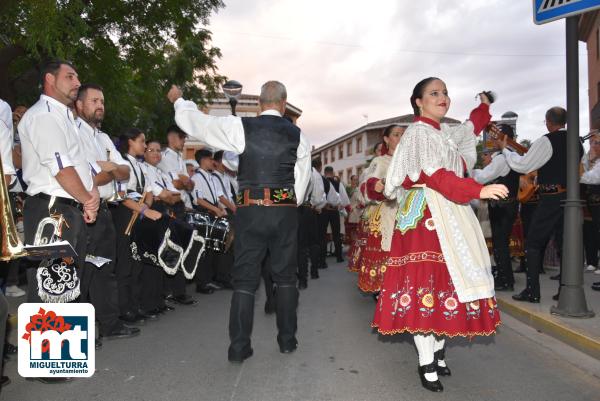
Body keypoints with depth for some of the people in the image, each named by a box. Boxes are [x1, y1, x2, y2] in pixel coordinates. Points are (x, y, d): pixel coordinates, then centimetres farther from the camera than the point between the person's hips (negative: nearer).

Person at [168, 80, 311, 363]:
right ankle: (287, 340, 22)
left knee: (245, 279, 6)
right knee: (285, 276, 13)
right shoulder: (297, 135, 4)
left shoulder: (240, 127, -2)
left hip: (250, 211, -1)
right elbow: (302, 180, 7)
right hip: (286, 211, 1)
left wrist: (179, 100, 25)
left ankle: (239, 347, 7)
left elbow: (193, 121, 6)